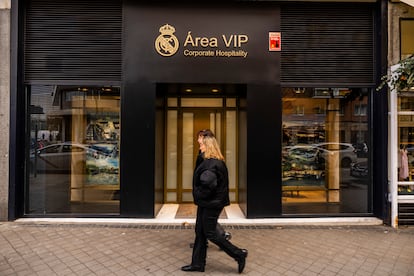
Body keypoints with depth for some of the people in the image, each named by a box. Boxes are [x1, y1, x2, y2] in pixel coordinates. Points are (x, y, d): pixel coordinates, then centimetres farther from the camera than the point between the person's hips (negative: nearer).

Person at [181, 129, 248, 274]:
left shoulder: (212, 163, -23)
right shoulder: (208, 160, 10)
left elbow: (208, 185, -32)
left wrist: (198, 195, -15)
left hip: (211, 203, -10)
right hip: (206, 202, 10)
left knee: (210, 233, 3)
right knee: (200, 232, 15)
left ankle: (239, 254, 15)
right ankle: (197, 263, 28)